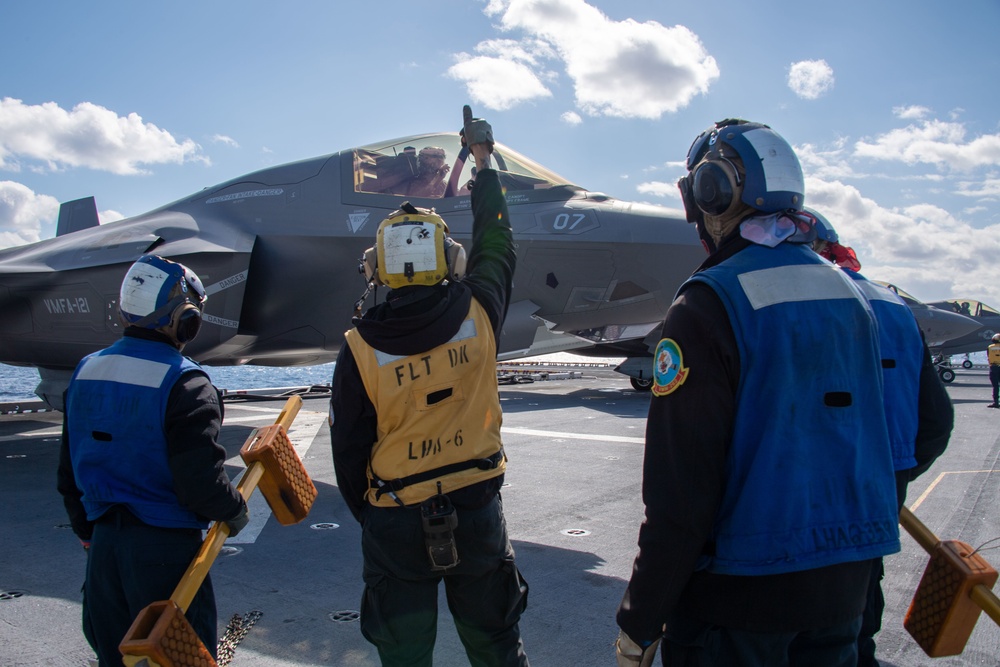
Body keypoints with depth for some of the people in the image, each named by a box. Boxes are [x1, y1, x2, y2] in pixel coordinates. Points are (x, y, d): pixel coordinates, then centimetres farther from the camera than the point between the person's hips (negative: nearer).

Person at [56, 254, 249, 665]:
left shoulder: (86, 371, 5)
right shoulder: (184, 384, -18)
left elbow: (68, 474, 13)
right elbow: (200, 480, -22)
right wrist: (234, 511, -2)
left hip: (103, 542, 7)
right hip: (165, 546, -7)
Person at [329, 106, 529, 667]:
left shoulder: (359, 351, -15)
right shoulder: (477, 317, -13)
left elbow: (349, 451, -5)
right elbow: (496, 245, 7)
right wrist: (484, 161, 20)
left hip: (396, 525, -1)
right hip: (478, 512, 1)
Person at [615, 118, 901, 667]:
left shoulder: (708, 304, -18)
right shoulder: (848, 292, 5)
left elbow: (679, 490, -20)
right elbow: (862, 433, 13)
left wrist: (639, 621, -10)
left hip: (743, 586, -6)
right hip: (845, 579, 7)